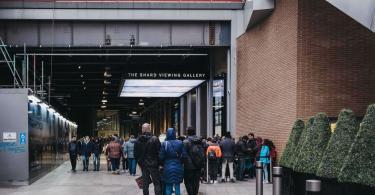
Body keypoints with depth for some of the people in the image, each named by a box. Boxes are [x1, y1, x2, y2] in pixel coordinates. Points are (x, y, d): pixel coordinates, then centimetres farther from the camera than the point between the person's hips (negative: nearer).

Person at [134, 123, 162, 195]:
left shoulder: (138, 141, 2)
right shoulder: (155, 139, -12)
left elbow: (136, 154, 7)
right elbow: (159, 152, -10)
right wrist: (159, 163, 1)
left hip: (143, 165, 4)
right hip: (153, 164, -4)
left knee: (145, 183, 10)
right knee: (157, 183, 0)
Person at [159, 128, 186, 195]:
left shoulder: (164, 144, -8)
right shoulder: (180, 143, -4)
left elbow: (161, 157, -8)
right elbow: (184, 155, -4)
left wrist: (163, 164, 10)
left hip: (168, 167, -1)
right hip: (178, 167, 1)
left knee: (168, 187, 5)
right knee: (177, 186, 9)